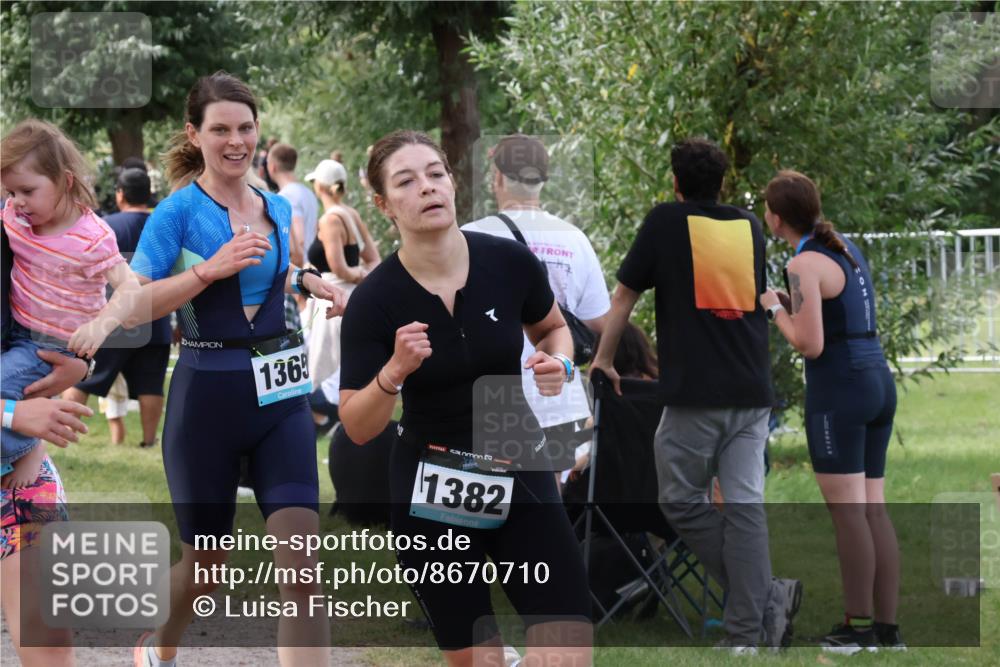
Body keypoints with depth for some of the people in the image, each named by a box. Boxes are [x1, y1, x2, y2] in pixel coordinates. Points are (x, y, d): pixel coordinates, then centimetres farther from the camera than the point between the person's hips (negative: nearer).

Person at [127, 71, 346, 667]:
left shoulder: (278, 208, 9)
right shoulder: (179, 211, -9)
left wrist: (313, 283, 9)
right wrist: (210, 268, -24)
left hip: (280, 395, 4)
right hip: (208, 394, -4)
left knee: (301, 564, -11)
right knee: (206, 563, 13)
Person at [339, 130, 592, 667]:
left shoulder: (510, 263, -9)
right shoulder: (374, 301, -14)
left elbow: (552, 328, 13)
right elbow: (357, 429, -11)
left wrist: (558, 364, -9)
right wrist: (395, 370, -29)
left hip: (520, 480, 2)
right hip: (430, 499, -1)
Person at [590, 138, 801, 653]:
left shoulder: (665, 222, 2)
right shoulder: (750, 226, 14)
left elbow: (624, 297, 7)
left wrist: (603, 361, 21)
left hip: (694, 394, -4)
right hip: (753, 392, 4)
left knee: (682, 503, 5)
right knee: (745, 507, 1)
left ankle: (766, 597, -7)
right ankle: (747, 631, -6)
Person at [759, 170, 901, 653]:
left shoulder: (805, 264, -12)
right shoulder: (847, 249, 15)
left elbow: (811, 345, -16)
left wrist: (775, 310, -1)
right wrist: (790, 305, 21)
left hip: (837, 389, -8)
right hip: (878, 383, 8)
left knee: (847, 512, -5)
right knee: (873, 509, 8)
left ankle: (858, 627, -5)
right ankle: (887, 627, 7)